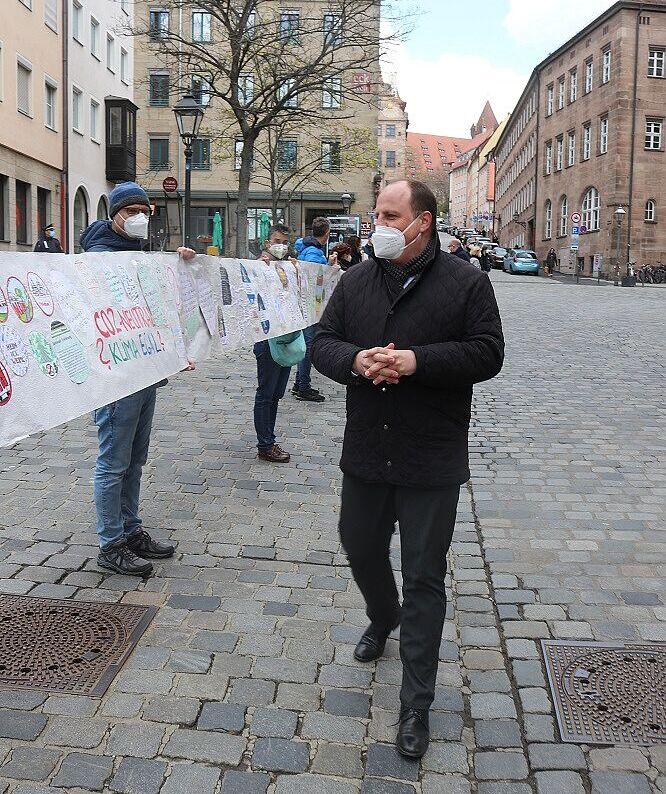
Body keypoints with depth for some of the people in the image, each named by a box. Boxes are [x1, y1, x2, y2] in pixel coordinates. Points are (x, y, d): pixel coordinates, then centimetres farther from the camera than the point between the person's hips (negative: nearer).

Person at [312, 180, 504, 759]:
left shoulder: (465, 282, -5)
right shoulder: (356, 282, 7)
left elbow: (487, 354, -11)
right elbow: (323, 344, 4)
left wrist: (417, 361, -23)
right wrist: (356, 360, -18)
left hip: (432, 461, -4)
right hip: (365, 452, 5)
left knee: (424, 578, 2)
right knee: (360, 547, 21)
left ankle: (416, 705, 13)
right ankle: (383, 619, 55)